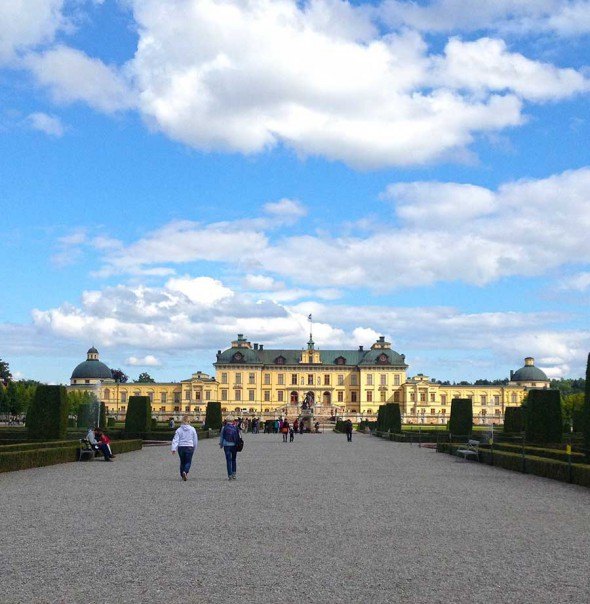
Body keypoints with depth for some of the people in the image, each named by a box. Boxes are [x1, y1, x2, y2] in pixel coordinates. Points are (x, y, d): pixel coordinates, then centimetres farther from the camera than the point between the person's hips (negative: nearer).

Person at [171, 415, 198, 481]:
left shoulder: (179, 430, -1)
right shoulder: (192, 429, 0)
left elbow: (175, 440, -7)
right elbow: (195, 440, 6)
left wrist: (174, 449, -10)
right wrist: (194, 448, 19)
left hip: (181, 447, 1)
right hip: (189, 447, -1)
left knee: (182, 462, 15)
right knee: (188, 462, 2)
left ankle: (182, 475, 19)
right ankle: (185, 472, -23)